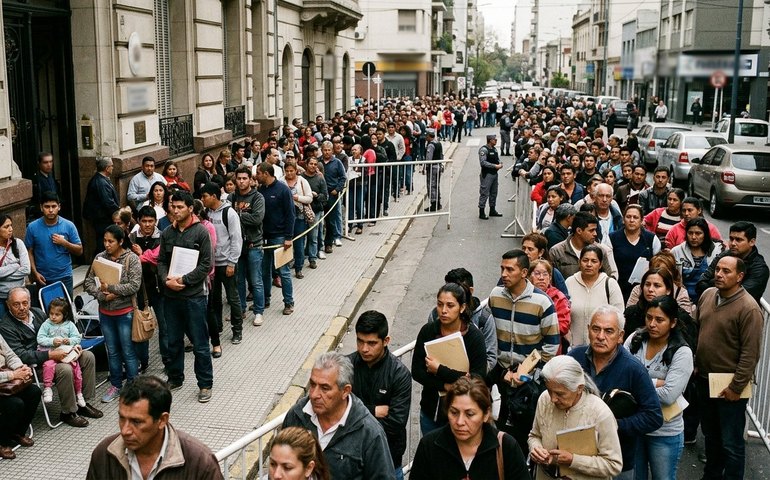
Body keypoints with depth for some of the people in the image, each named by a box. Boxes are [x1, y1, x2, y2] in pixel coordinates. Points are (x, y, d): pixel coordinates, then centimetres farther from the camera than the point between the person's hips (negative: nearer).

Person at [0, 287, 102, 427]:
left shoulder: (37, 313, 8)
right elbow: (21, 355, -23)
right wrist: (50, 355, -28)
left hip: (53, 352, 8)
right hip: (34, 364, -8)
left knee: (88, 357, -3)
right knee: (65, 370, -32)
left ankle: (84, 403, 4)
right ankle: (68, 413, -13)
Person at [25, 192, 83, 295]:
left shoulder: (68, 225, -4)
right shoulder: (32, 227, -3)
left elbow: (79, 251, 0)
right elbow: (29, 252, 2)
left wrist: (64, 243, -15)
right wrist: (35, 273, -8)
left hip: (64, 277, 0)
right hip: (43, 279, 0)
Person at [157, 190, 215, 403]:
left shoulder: (201, 232, -7)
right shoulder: (167, 233, 7)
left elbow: (206, 264, -10)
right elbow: (161, 261, 10)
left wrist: (184, 280, -15)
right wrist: (166, 280, -9)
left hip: (194, 296, -5)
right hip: (171, 297, 5)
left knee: (200, 344, 2)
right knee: (174, 341, 17)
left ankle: (205, 384, 13)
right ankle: (175, 378, 32)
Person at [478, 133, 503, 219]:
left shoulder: (494, 149, 12)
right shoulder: (484, 149, -14)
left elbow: (498, 158, 21)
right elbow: (483, 162, -21)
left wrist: (500, 164, -2)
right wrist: (495, 166, -21)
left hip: (494, 173, 9)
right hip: (487, 174, -9)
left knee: (494, 193, 16)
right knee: (484, 193, -5)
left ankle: (492, 210, 27)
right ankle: (481, 213, 0)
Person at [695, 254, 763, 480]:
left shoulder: (749, 308, -19)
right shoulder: (707, 295, 2)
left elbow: (751, 353, -19)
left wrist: (736, 387, -17)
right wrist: (694, 364, 12)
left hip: (729, 387, -7)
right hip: (704, 379, 7)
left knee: (731, 443, 5)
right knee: (710, 434, 23)